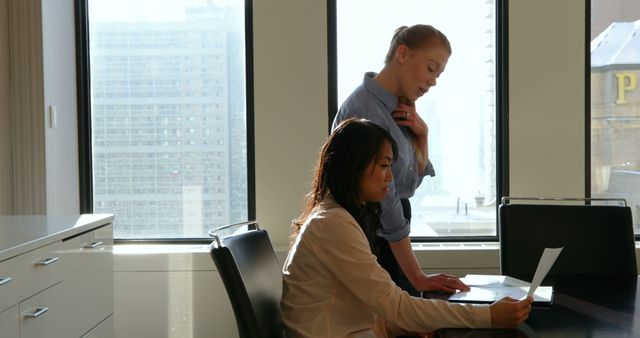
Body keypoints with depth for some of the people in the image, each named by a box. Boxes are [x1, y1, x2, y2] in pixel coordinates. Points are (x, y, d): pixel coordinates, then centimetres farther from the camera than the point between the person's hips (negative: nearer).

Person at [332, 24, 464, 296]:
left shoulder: (399, 108, 7)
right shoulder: (364, 109, -19)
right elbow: (384, 200, -22)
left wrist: (422, 135, -4)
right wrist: (418, 279, -21)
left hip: (389, 240, 8)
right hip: (368, 240, -8)